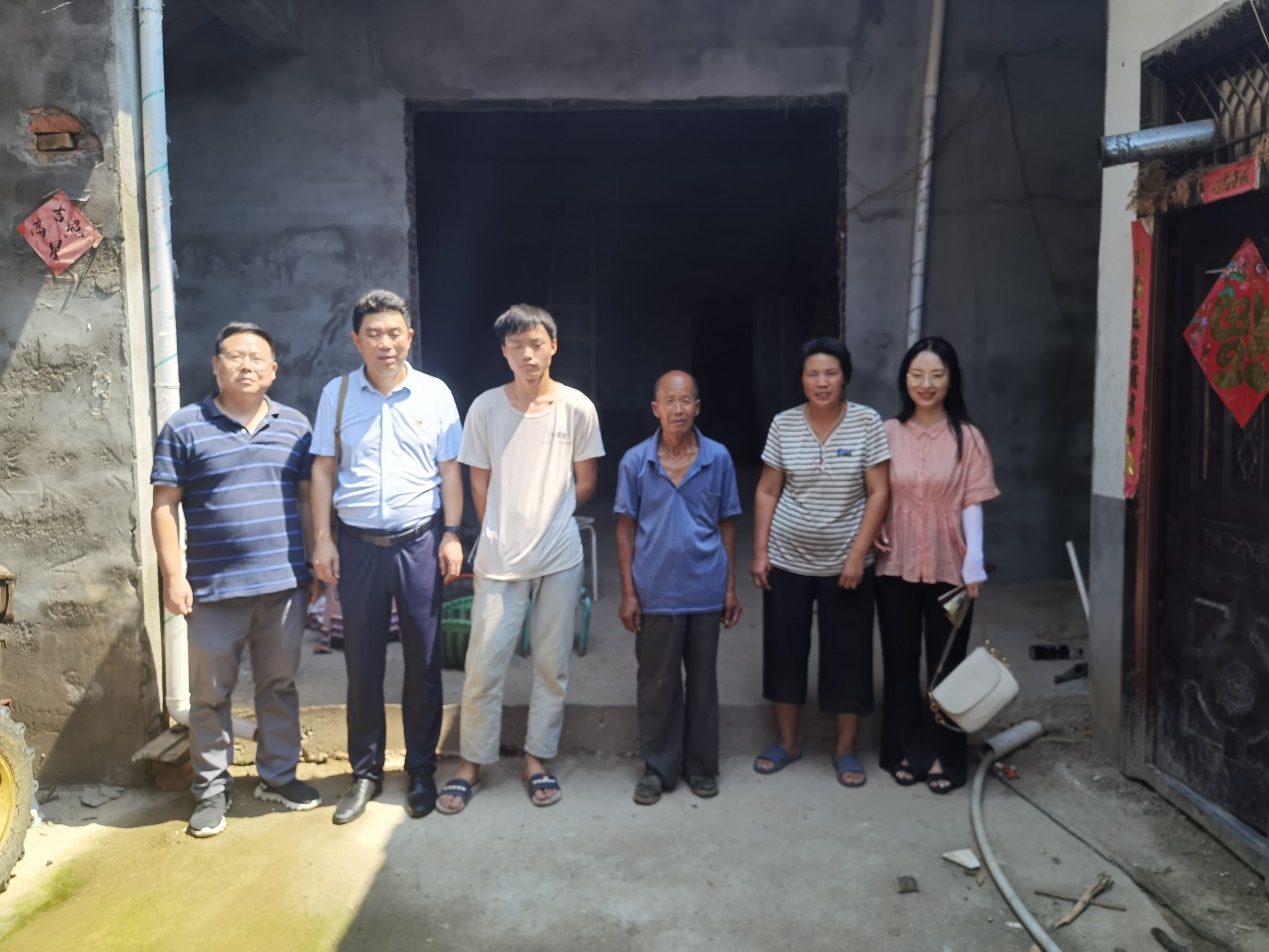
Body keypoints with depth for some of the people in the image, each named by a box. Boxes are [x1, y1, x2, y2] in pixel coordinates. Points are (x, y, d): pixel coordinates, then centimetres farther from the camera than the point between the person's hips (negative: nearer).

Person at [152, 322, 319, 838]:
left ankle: (278, 776, 28)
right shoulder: (185, 427, -1)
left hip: (283, 582, 2)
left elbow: (311, 495, 11)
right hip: (213, 587, -2)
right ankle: (212, 789, 23)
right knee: (210, 694, 9)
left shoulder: (295, 425, 7)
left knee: (279, 686, 13)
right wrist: (173, 576, -8)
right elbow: (165, 506, -2)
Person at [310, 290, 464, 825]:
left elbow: (450, 470, 4)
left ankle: (421, 771, 23)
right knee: (362, 664, 9)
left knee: (423, 662, 7)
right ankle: (365, 772, 24)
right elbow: (323, 469, 5)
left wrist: (452, 534, -3)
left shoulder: (434, 394, 2)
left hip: (420, 541, -1)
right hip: (359, 544, 1)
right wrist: (322, 539, -1)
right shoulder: (337, 394, 4)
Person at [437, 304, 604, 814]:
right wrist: (502, 532, 9)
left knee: (552, 664, 9)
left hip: (559, 558, 1)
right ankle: (472, 763, 21)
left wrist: (547, 517, 9)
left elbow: (585, 482, 6)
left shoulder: (577, 407, -4)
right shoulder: (485, 407, -3)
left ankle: (537, 759, 26)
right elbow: (480, 483, 5)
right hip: (498, 559, 0)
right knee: (483, 664, 4)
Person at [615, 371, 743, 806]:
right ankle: (658, 767, 25)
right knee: (657, 683, 9)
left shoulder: (718, 458, -3)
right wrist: (628, 594, -3)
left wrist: (730, 587, 3)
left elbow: (727, 525, 4)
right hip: (656, 593, -1)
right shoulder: (635, 461, -5)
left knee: (703, 681, 12)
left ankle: (701, 765, 28)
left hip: (705, 591, 1)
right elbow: (625, 529, 0)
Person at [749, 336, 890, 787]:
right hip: (788, 560, 2)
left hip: (844, 563, -1)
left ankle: (845, 749, 24)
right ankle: (786, 742, 28)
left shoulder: (867, 421, -7)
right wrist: (759, 552, -2)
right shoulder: (783, 424, -2)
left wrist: (858, 554, -13)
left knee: (848, 654, 6)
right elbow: (767, 492, 3)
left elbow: (878, 492, -7)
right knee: (784, 648, 9)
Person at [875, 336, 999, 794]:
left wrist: (974, 566, -12)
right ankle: (906, 751, 24)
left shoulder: (967, 437, -3)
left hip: (948, 567, -1)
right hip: (896, 565, 2)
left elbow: (972, 505, -6)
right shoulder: (888, 432, 2)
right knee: (900, 661, 10)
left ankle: (944, 756, 21)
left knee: (946, 662, 9)